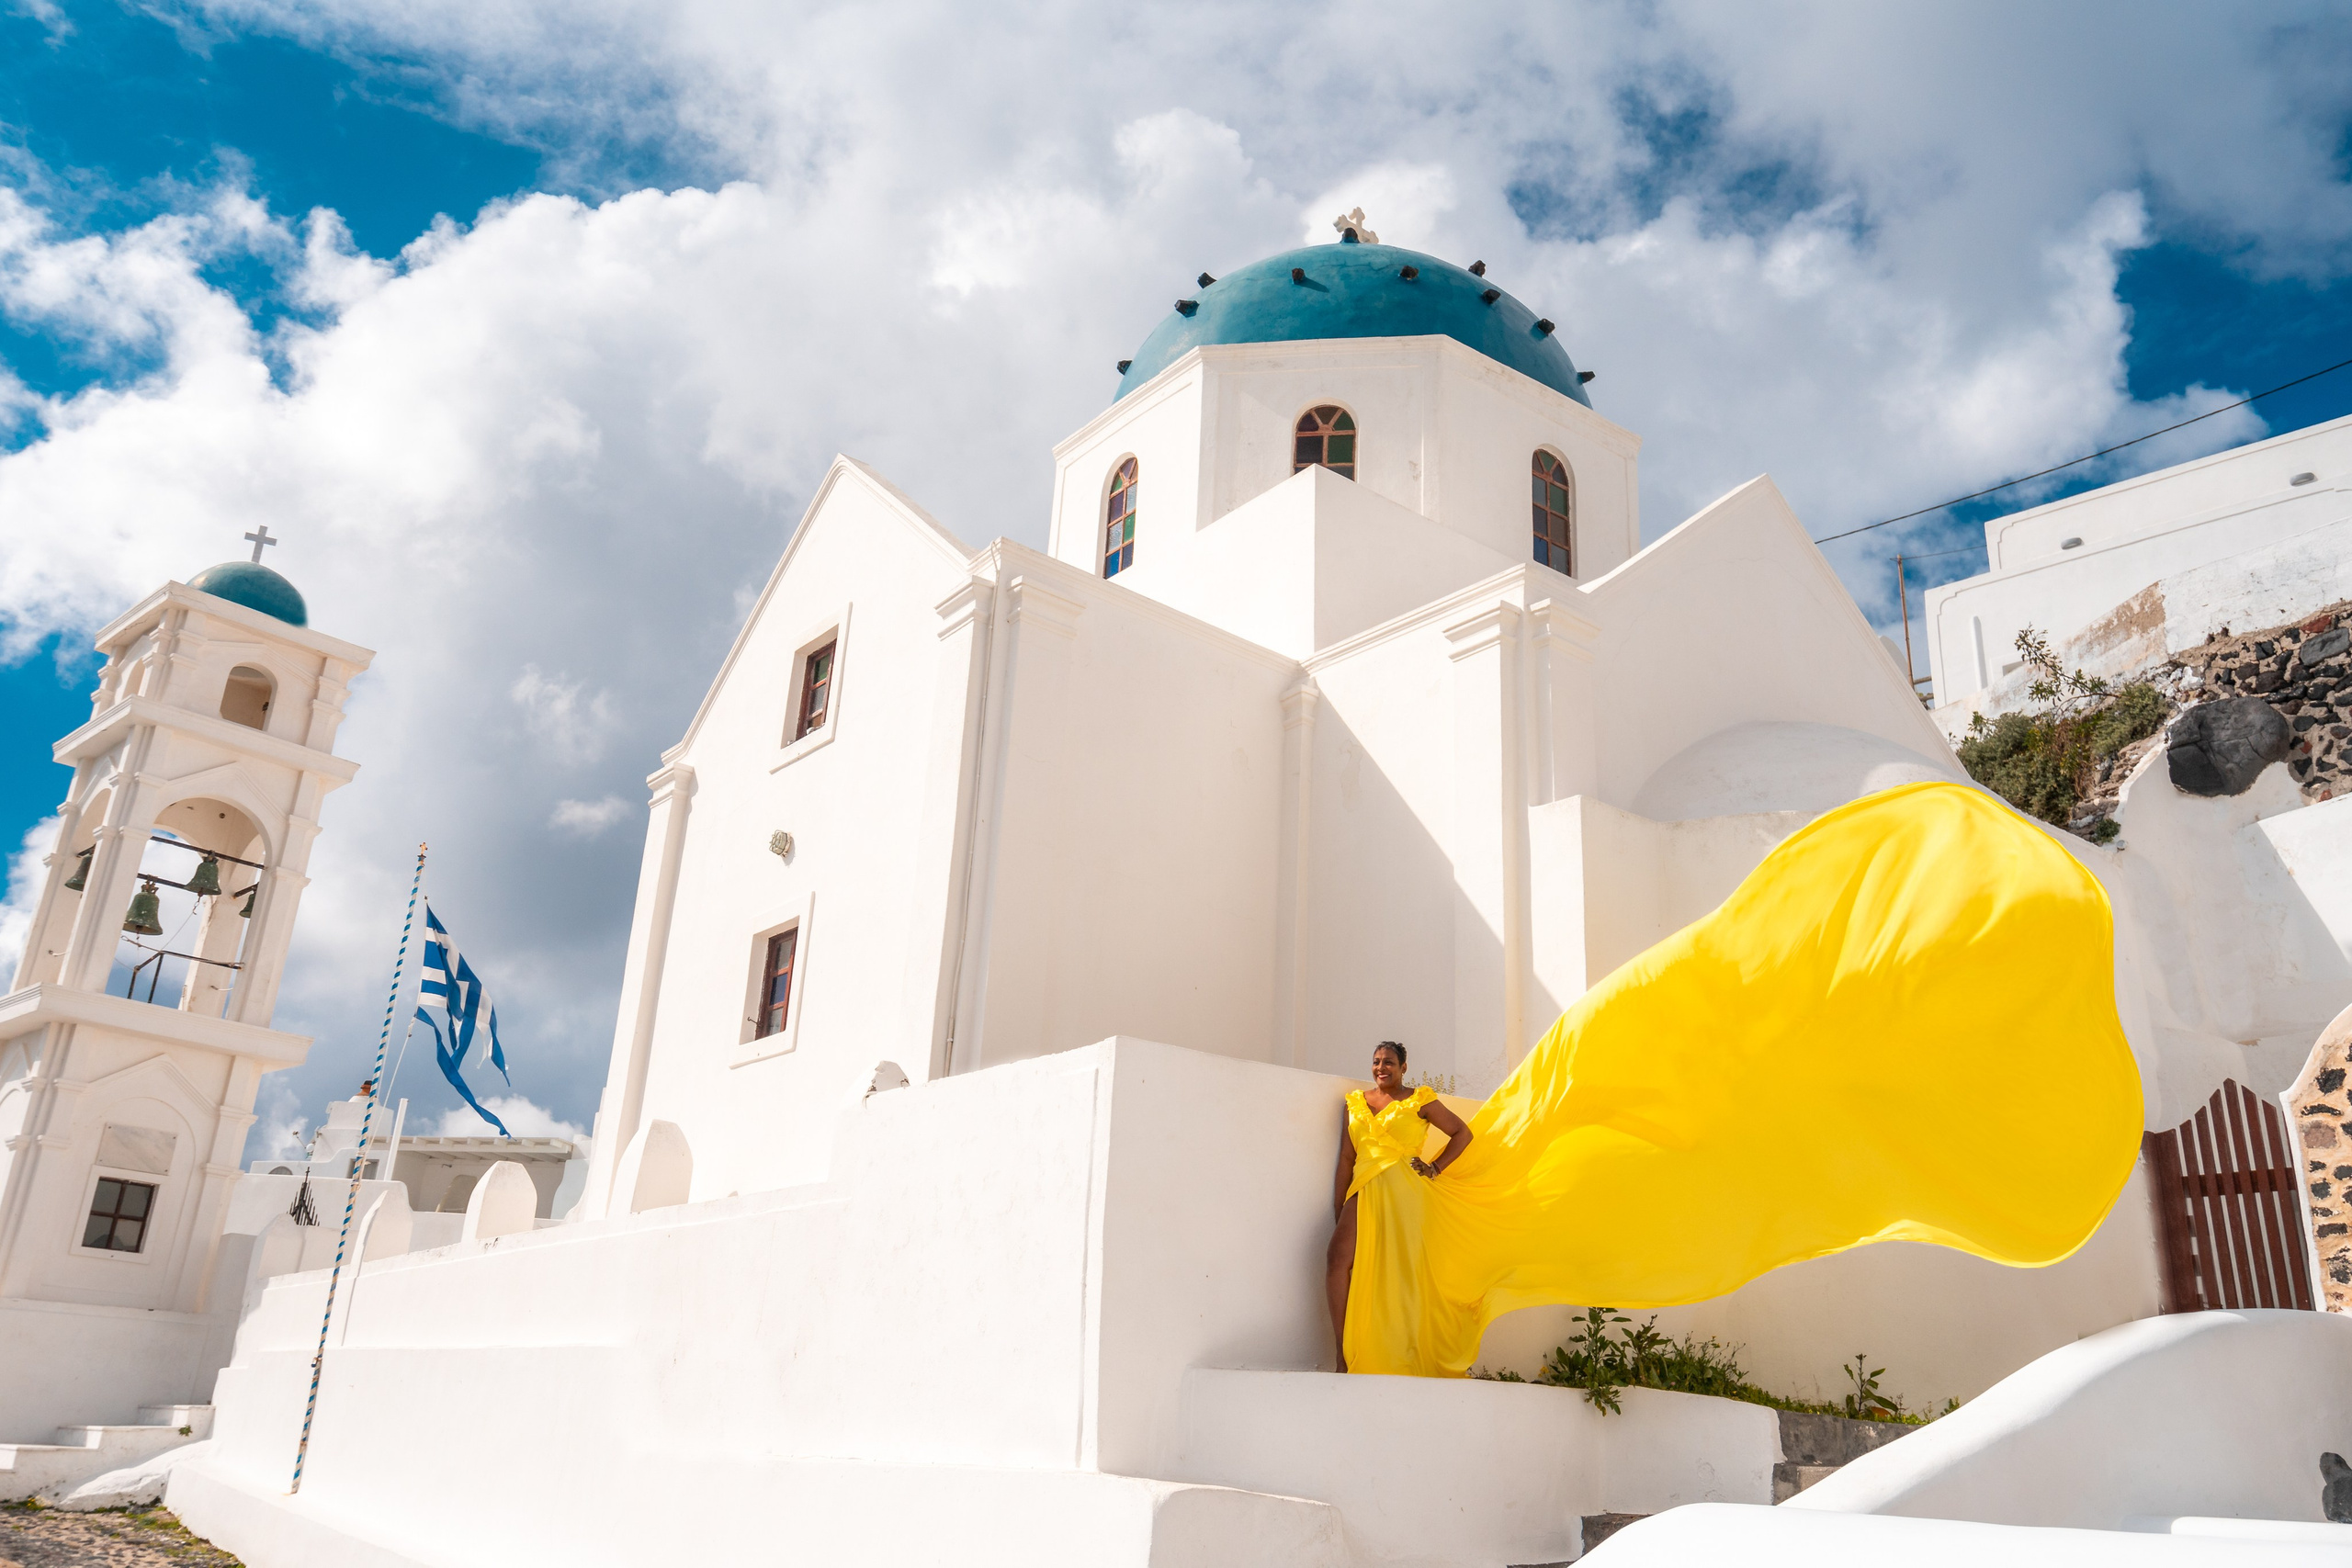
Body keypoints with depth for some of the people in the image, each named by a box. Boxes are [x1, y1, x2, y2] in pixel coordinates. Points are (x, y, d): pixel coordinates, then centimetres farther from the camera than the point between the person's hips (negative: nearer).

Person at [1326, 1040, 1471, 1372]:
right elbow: (1346, 1159, 15)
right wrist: (1337, 1215, 12)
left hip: (1403, 1192, -2)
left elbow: (1462, 1133, 13)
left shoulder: (1418, 1100, 9)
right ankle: (1343, 1355, -19)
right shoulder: (1355, 1102, 18)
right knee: (1337, 1257, -19)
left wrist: (1436, 1168, 1)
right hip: (1363, 1191, 3)